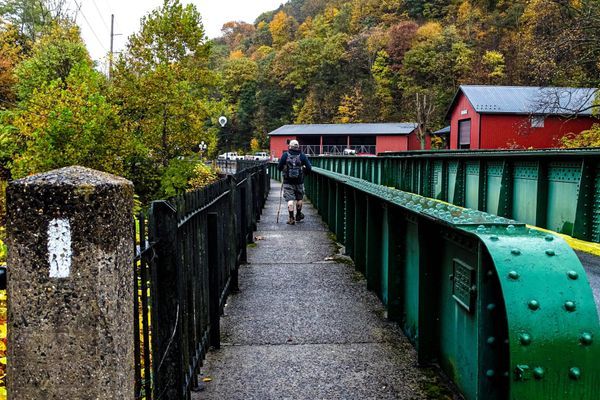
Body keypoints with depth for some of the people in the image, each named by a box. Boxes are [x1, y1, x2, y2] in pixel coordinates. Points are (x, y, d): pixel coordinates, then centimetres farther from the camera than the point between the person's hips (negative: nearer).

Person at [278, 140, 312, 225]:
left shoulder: (285, 155, -4)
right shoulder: (302, 156, -3)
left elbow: (279, 167, -2)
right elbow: (309, 168, -5)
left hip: (288, 182, -1)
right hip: (299, 182, 1)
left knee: (290, 200, -1)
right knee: (299, 199, 18)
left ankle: (291, 218, -7)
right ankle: (298, 215, 31)